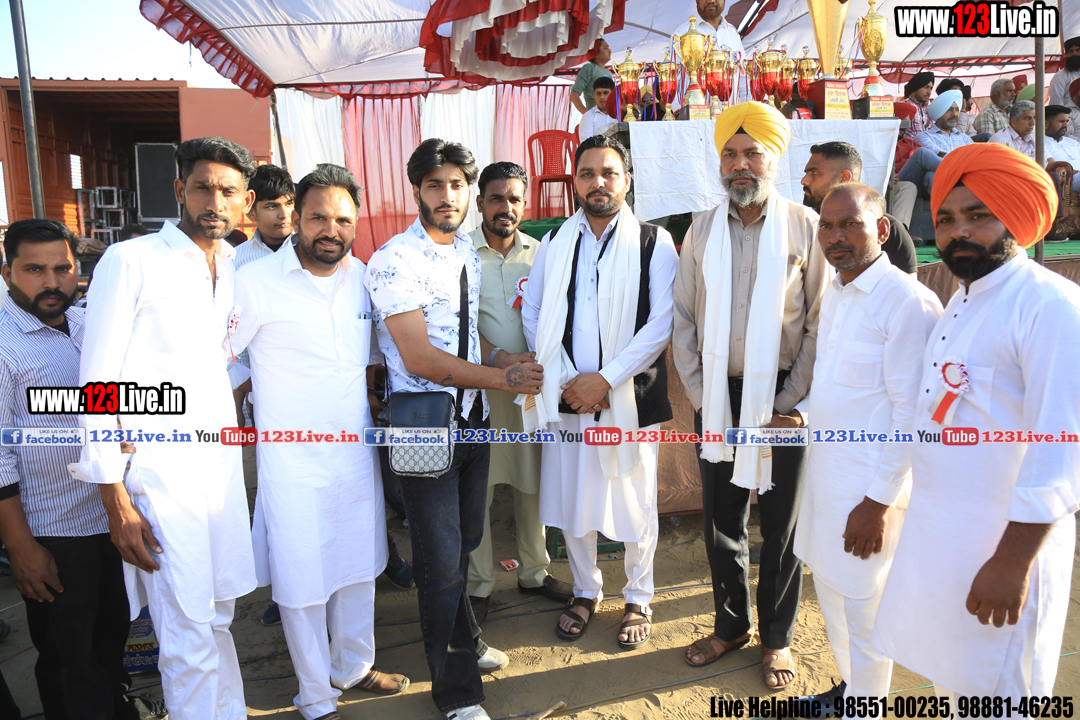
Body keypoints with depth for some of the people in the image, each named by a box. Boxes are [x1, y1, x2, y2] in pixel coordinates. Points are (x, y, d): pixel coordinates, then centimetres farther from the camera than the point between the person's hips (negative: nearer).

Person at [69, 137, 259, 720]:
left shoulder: (238, 271, 11)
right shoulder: (129, 262, -6)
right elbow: (98, 385, -8)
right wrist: (115, 500, -11)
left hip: (223, 462, 6)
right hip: (160, 470, -5)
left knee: (219, 615, 16)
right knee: (189, 633, -2)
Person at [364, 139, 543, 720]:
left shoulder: (468, 253, 10)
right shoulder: (393, 261, -15)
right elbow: (420, 358, -21)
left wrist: (507, 368, 2)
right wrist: (503, 378, -19)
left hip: (472, 417, 7)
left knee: (466, 540, 20)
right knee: (441, 557, 2)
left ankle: (463, 642, 44)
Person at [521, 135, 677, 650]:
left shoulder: (655, 243, -3)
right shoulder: (554, 245, 8)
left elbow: (660, 325, -9)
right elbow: (532, 315, 8)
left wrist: (603, 379, -15)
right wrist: (564, 380, -5)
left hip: (630, 396, -3)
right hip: (566, 396, 3)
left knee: (634, 504, 8)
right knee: (569, 500, 12)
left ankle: (638, 598, 31)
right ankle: (586, 592, 35)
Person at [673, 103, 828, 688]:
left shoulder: (806, 226, -4)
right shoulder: (702, 231, 5)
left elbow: (820, 324, -5)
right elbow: (683, 319, 5)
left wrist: (792, 405, -9)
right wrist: (700, 398, -1)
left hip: (782, 397, -2)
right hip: (718, 396, 3)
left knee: (782, 524, 10)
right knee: (721, 520, 12)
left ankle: (776, 636, 31)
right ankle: (731, 624, 34)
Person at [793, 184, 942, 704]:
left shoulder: (908, 301, -19)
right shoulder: (834, 295, 7)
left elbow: (910, 415, -20)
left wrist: (878, 502, -19)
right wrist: (800, 412, 4)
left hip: (872, 483, -8)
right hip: (826, 468, 8)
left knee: (864, 608, 8)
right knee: (830, 589, 22)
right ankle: (849, 687, 44)